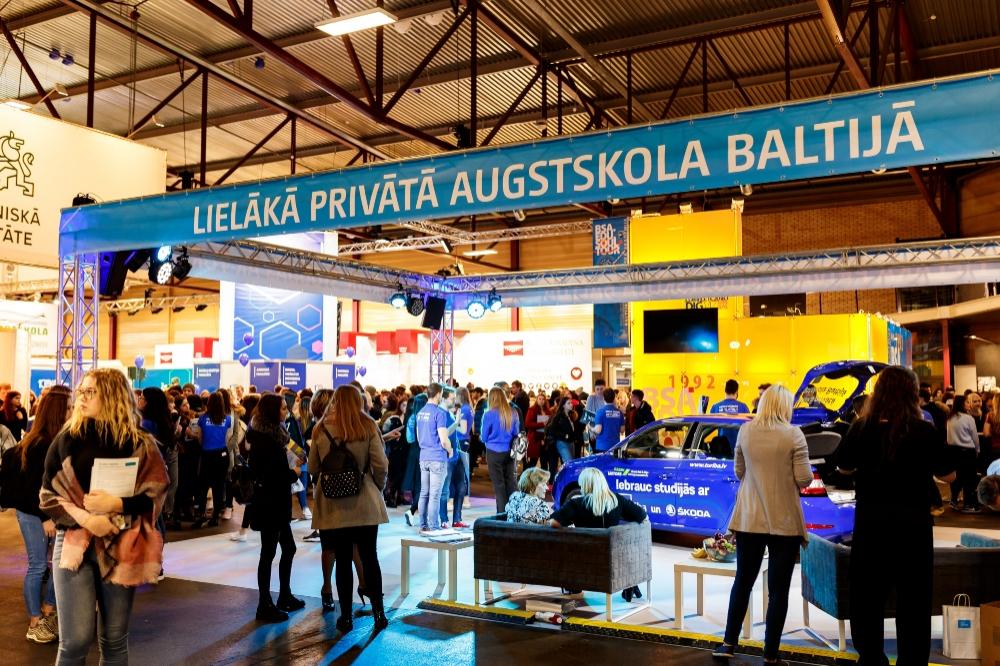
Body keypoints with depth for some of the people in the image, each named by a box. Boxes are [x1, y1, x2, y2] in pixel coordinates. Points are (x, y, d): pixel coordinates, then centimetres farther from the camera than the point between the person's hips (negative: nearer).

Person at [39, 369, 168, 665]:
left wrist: (117, 505, -20)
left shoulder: (140, 444, 0)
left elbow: (155, 495, -2)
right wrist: (84, 518, -14)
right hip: (74, 544, 0)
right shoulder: (67, 438, 2)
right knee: (75, 640, -4)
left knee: (114, 639, 9)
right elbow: (48, 494, 2)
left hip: (121, 548, 0)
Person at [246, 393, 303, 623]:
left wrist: (291, 470, 0)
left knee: (288, 548, 16)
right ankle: (265, 606, 9)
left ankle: (285, 597, 28)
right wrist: (294, 473, -10)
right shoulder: (266, 440, -19)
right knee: (268, 552, -1)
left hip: (276, 503, 10)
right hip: (269, 503, -10)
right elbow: (271, 476, -23)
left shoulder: (272, 434, 11)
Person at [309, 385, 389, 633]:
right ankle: (378, 612, 12)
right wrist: (378, 488, 10)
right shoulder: (368, 427, -4)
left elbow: (313, 467, 5)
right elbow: (381, 465, -7)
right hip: (365, 503, 0)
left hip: (334, 504, 0)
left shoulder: (322, 430, -1)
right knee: (369, 556, 10)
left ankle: (346, 616, 15)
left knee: (343, 560, 8)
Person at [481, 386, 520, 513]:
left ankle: (503, 513, 9)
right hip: (509, 452, 4)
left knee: (498, 484, 4)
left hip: (494, 452, -4)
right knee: (511, 482, 13)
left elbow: (484, 437, -4)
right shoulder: (513, 413, -2)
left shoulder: (489, 414, -14)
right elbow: (516, 434, 10)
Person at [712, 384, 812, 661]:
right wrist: (796, 474, 11)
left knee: (743, 581, 15)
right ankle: (770, 654, 10)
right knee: (778, 589, 5)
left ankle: (729, 643, 15)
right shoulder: (794, 435, -9)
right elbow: (804, 479, -10)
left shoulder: (745, 431, 2)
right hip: (784, 522, -3)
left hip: (749, 519, 3)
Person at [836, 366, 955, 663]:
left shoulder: (861, 428, -8)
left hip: (871, 523, 1)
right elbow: (947, 475, -1)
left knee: (868, 596, 14)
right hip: (913, 524, -1)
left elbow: (844, 467, 6)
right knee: (913, 600, 11)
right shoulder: (923, 431, -12)